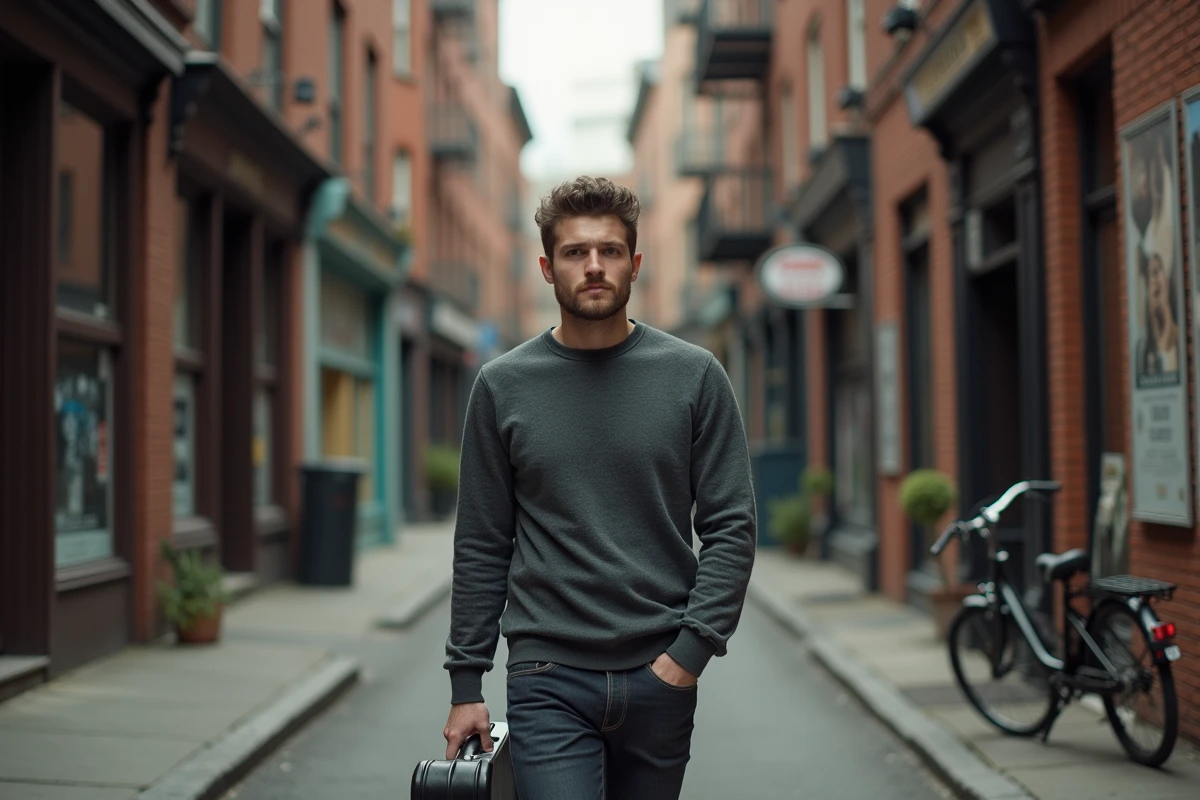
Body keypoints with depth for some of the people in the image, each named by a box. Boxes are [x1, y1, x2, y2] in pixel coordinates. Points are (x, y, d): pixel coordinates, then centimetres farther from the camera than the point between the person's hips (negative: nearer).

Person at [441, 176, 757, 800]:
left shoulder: (693, 376, 1)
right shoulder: (503, 385, 3)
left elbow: (730, 526, 0)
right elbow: (481, 548, 5)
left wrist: (692, 649, -9)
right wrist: (466, 684, 3)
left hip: (660, 677, 1)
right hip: (548, 680, -1)